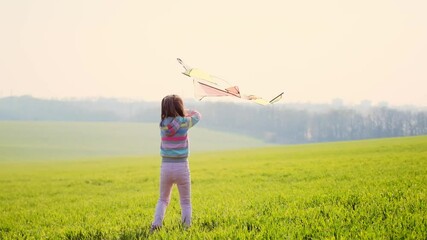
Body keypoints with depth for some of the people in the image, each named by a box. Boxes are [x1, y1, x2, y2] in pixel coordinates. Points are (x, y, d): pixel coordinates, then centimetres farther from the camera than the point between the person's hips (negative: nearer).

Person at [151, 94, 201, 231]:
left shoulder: (163, 124, 0)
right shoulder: (184, 122, -6)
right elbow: (197, 115, 15)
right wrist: (186, 111, 31)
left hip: (166, 167, 3)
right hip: (182, 167, -3)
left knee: (163, 200, 19)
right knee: (186, 202, 12)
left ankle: (156, 224, 0)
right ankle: (187, 228, 6)